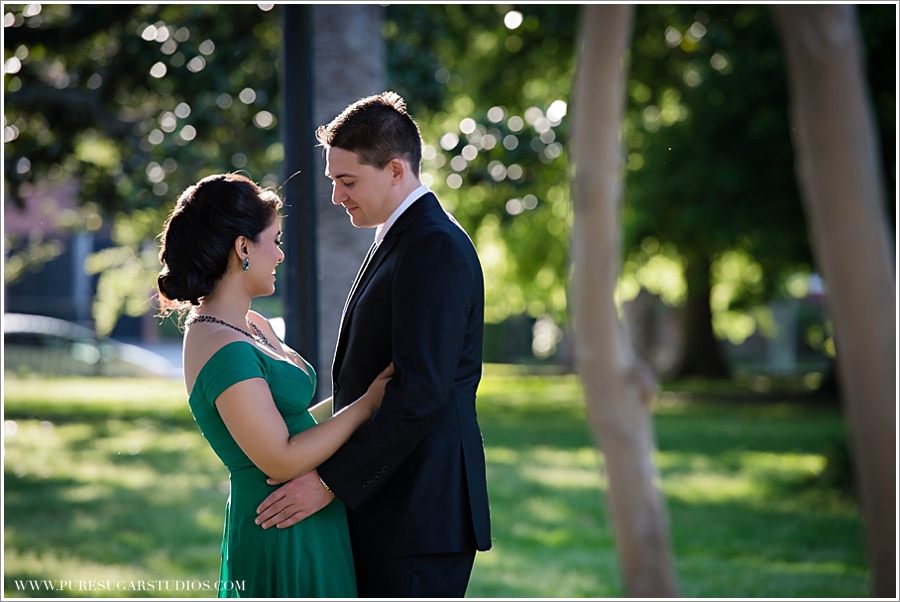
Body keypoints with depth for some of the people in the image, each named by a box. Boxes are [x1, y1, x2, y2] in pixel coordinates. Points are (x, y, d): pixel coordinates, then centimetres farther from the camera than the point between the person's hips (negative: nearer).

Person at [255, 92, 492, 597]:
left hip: (418, 509, -10)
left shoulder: (434, 249, -15)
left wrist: (331, 481, -21)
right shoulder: (399, 240, 18)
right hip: (384, 500, 10)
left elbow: (420, 394, -23)